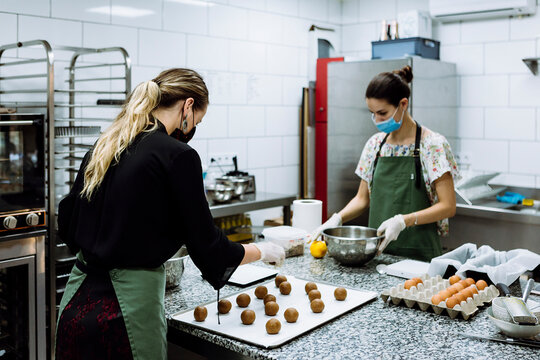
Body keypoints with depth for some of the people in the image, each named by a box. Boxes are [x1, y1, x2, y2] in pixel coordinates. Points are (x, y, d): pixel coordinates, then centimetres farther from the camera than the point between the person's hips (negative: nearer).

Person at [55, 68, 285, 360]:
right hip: (126, 310, -7)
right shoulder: (177, 155, -16)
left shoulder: (100, 149, 6)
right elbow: (207, 248, -12)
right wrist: (261, 251, 5)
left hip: (76, 302, 8)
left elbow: (67, 227, 13)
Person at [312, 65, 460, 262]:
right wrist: (337, 218, -6)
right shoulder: (375, 144, 7)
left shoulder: (432, 145, -9)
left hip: (419, 254, -4)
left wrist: (402, 220, -24)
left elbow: (448, 206, -11)